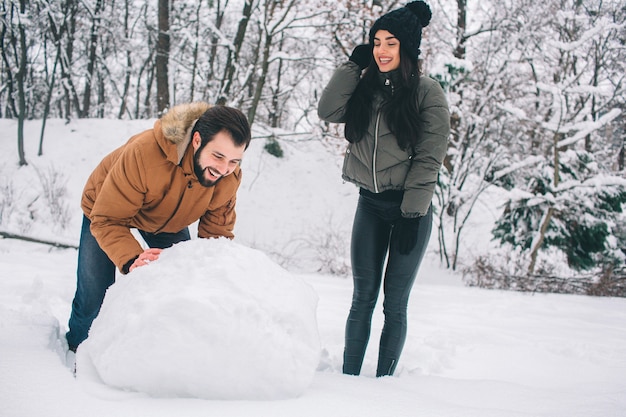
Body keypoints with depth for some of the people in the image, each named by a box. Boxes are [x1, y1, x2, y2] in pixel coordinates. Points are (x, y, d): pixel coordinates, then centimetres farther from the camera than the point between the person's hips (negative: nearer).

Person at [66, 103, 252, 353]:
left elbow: (216, 234, -17)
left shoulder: (229, 179, -29)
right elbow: (107, 220, -38)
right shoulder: (144, 153, -45)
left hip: (169, 222, 4)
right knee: (93, 297, -6)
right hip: (111, 210, -4)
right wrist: (131, 260, -55)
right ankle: (77, 350, 25)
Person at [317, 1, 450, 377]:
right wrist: (354, 65, -4)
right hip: (370, 205, 4)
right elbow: (328, 111, -5)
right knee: (363, 297, 3)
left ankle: (384, 381, 10)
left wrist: (411, 214, -14)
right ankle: (349, 378, 7)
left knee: (395, 302, 1)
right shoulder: (365, 88, 9)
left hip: (410, 208, -3)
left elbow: (428, 160, -9)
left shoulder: (428, 93, -5)